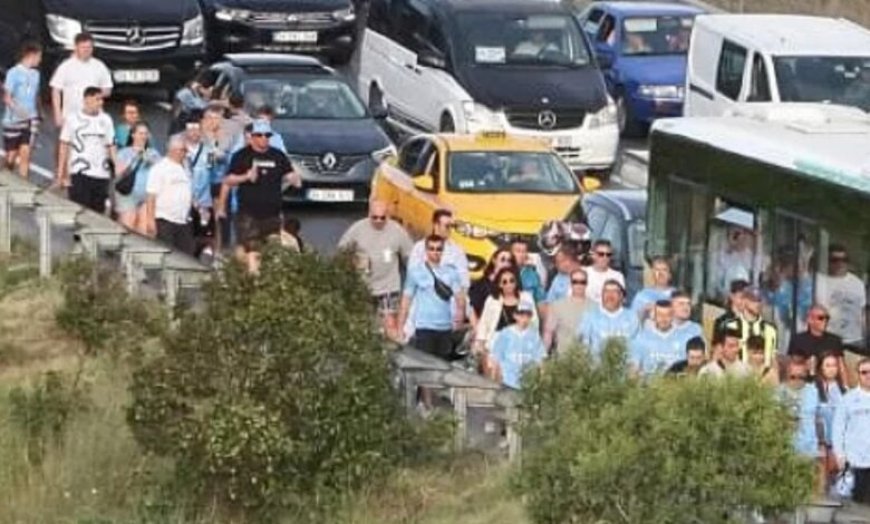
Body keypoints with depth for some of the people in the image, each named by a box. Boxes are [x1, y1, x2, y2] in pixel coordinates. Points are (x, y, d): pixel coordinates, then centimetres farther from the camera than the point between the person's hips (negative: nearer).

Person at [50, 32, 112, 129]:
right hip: (71, 117, -2)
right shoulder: (65, 67, -2)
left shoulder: (99, 66, 6)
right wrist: (58, 115, -7)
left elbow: (107, 90, 12)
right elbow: (56, 92, -1)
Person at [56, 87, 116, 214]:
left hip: (101, 174, 3)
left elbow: (111, 146, 11)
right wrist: (61, 174, -1)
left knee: (99, 211, 5)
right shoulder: (72, 119, 1)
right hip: (80, 173, -3)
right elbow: (64, 147, 3)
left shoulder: (105, 120, 10)